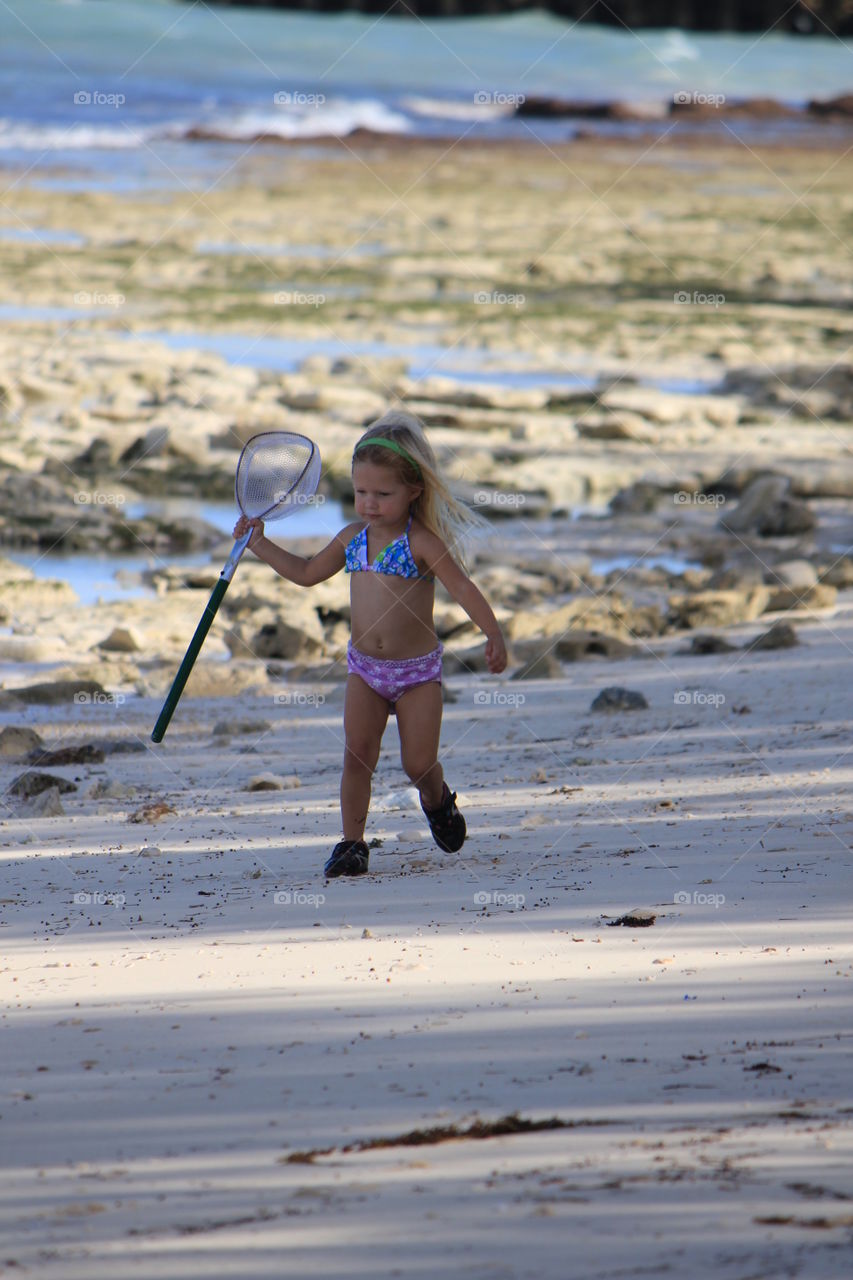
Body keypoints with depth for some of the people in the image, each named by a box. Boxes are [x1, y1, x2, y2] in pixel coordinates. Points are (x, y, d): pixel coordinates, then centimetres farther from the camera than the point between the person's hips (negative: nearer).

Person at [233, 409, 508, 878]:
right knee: (357, 755, -4)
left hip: (417, 669, -4)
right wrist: (259, 544, 19)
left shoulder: (421, 542, -14)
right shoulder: (352, 538, 4)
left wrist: (493, 634, -32)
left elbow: (462, 587, -20)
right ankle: (351, 842, 3)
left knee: (418, 762, -1)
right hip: (365, 668, 4)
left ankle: (437, 800, 33)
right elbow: (307, 572, 21)